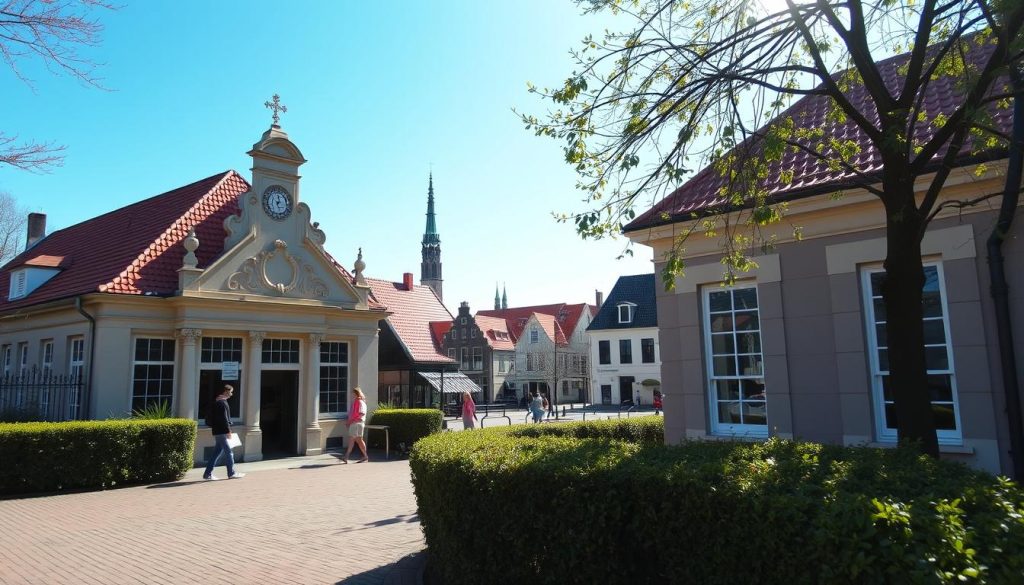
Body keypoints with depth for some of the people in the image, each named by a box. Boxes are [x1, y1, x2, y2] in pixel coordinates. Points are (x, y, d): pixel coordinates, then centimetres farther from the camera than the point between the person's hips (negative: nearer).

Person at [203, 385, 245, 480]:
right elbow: (224, 419, -20)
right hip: (222, 432, -10)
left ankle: (208, 473, 12)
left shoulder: (216, 402, 16)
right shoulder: (222, 403, -15)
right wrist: (228, 431, -16)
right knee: (229, 452, -1)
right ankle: (232, 473, 6)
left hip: (217, 432, 10)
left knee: (219, 452, 12)